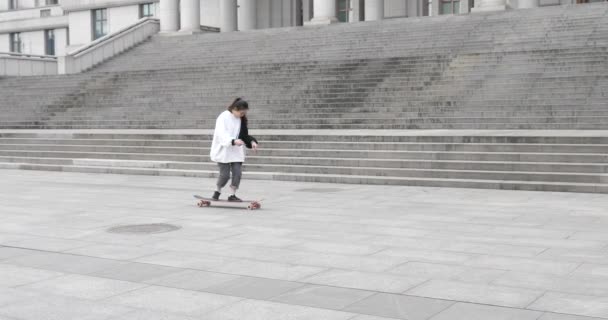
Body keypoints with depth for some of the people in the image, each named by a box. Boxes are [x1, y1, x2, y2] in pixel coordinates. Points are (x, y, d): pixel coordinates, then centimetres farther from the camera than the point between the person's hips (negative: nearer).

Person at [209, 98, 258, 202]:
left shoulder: (242, 119, 3)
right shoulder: (223, 117, -15)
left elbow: (245, 135, 11)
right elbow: (222, 134, -25)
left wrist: (252, 141, -9)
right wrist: (233, 141, -41)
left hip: (236, 151, 5)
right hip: (223, 151, -5)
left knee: (237, 173, -7)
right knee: (225, 174, -3)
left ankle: (232, 195, 5)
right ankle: (217, 191, 22)